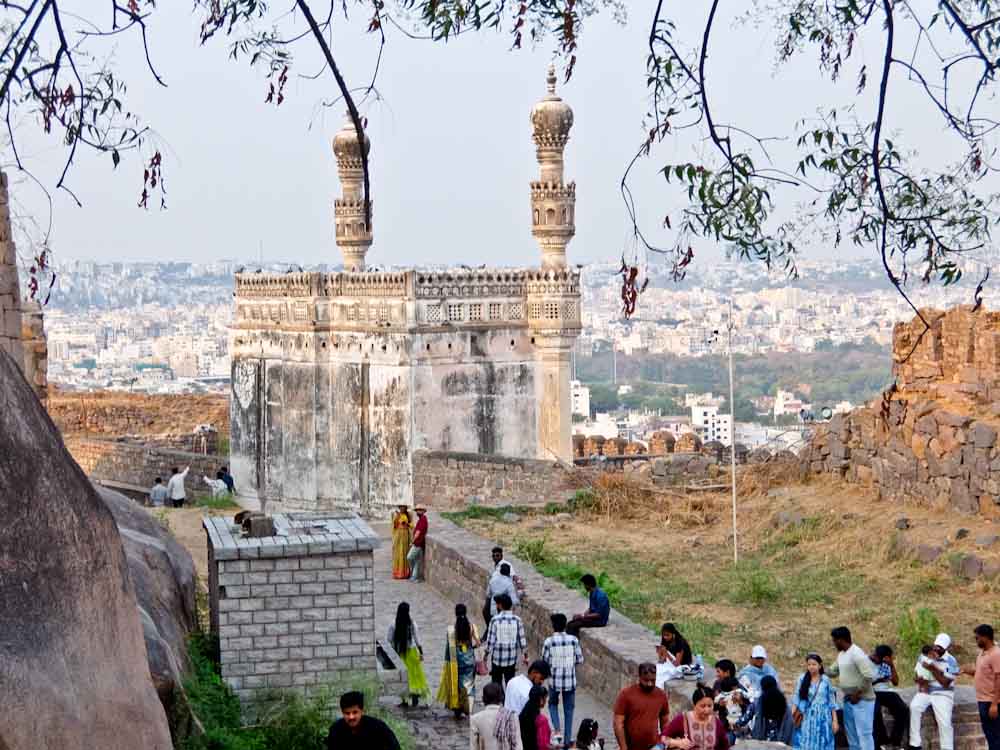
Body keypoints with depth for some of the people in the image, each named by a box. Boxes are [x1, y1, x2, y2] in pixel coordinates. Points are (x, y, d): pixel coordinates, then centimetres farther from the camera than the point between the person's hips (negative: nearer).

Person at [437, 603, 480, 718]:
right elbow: (476, 643, -7)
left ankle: (457, 710, 19)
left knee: (456, 684, 13)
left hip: (456, 661, -1)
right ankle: (468, 708, -5)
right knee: (468, 684, 7)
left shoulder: (451, 629, -10)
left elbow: (449, 646, -6)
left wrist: (447, 661, 3)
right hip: (469, 660, 1)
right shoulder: (472, 627, -7)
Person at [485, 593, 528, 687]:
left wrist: (487, 653, 4)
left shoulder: (495, 620, -13)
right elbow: (522, 639, -1)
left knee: (497, 683, 8)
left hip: (497, 657, -3)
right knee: (510, 683, 11)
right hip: (512, 658, 3)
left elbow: (490, 639, -10)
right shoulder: (517, 620, -4)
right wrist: (525, 655, 10)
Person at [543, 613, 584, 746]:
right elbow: (580, 659, 0)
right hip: (570, 680, 1)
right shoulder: (573, 640, -6)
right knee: (569, 709, 12)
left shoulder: (548, 642, -11)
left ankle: (557, 727, -2)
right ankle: (567, 739, 14)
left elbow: (545, 662, -5)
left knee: (553, 704, 22)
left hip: (555, 680, -1)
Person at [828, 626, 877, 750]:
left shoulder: (857, 654, -20)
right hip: (848, 700, 10)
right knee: (851, 734, 17)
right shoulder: (841, 654, 10)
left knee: (864, 733, -8)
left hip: (862, 701, -10)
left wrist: (858, 694, -21)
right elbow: (833, 671, 22)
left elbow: (870, 676, -26)